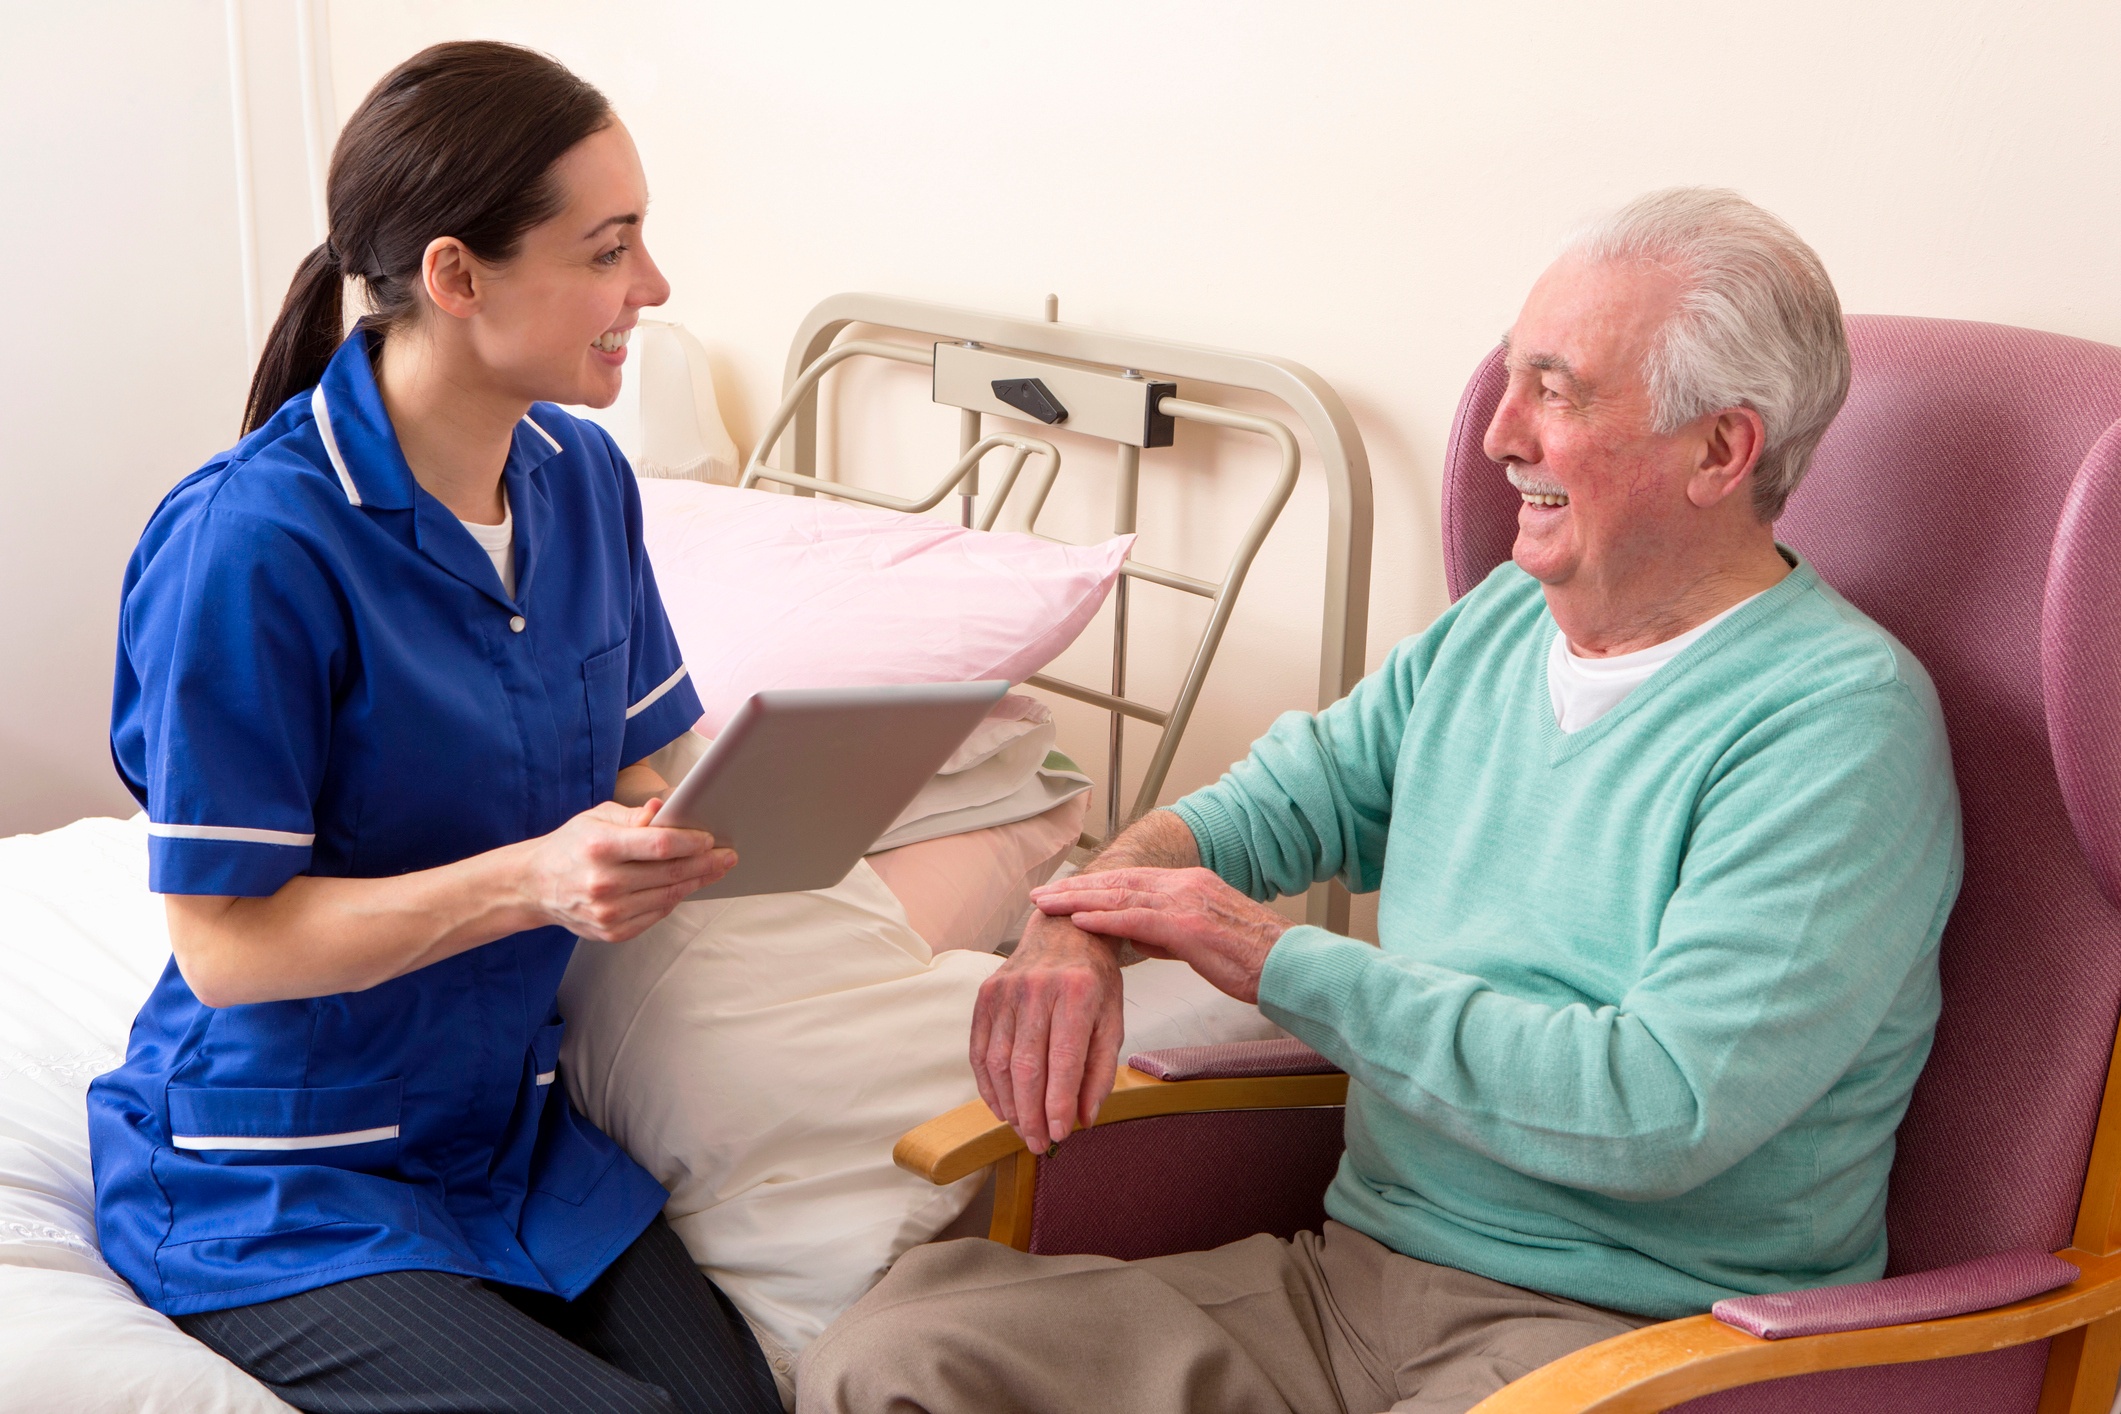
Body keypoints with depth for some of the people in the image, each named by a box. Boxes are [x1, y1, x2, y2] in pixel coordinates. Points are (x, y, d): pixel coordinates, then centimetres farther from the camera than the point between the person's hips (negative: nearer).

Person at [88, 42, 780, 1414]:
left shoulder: (583, 479, 0)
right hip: (282, 1184, -5)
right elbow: (226, 944, -19)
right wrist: (531, 880, -32)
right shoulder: (254, 543, -22)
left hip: (517, 1132, 6)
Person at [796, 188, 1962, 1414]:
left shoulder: (1842, 724, -13)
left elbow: (1657, 1112, -22)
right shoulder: (1500, 622, 12)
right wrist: (1084, 930, -7)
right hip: (1354, 1268, 6)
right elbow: (1274, 803, 16)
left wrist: (1284, 962, -14)